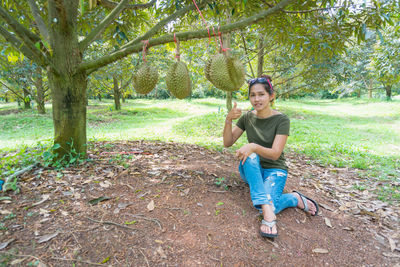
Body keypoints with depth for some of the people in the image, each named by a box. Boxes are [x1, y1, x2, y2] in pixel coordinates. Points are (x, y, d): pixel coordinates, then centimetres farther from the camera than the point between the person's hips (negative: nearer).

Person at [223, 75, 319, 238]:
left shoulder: (281, 120, -12)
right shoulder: (247, 117, -1)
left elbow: (275, 154, -20)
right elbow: (227, 143, -6)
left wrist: (254, 147, -39)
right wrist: (228, 120, -22)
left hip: (274, 169, -3)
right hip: (251, 169, 4)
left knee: (266, 206, -31)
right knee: (249, 155, -33)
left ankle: (295, 199, 0)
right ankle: (267, 208, -36)